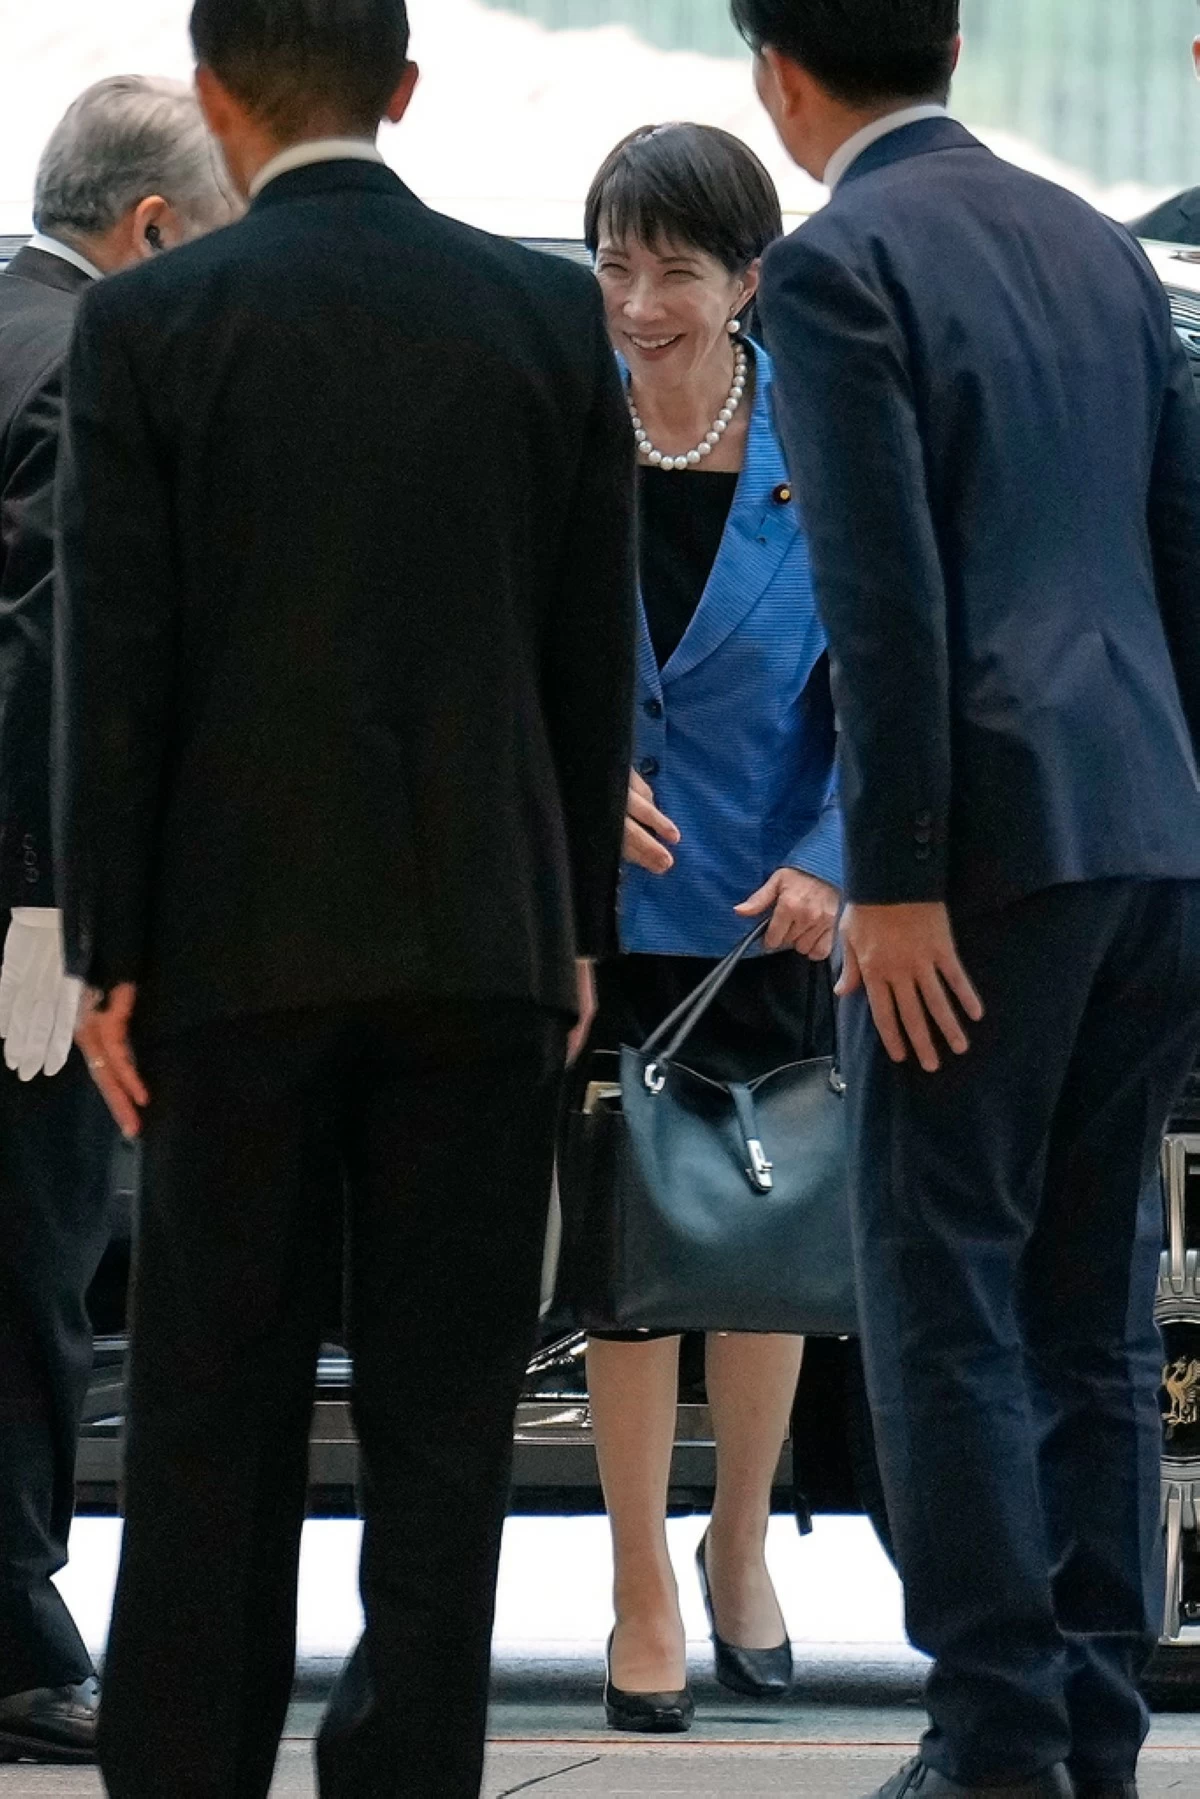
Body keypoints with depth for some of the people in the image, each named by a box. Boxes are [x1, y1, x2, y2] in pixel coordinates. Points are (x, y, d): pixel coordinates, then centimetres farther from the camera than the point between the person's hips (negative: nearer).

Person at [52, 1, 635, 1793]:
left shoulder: (150, 325, -5)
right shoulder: (552, 314, 2)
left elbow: (117, 670, -7)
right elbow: (595, 655, 4)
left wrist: (109, 958, -1)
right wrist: (580, 925, 12)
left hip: (244, 938, -1)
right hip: (485, 939, 2)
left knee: (216, 1400, 7)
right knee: (444, 1408, 4)